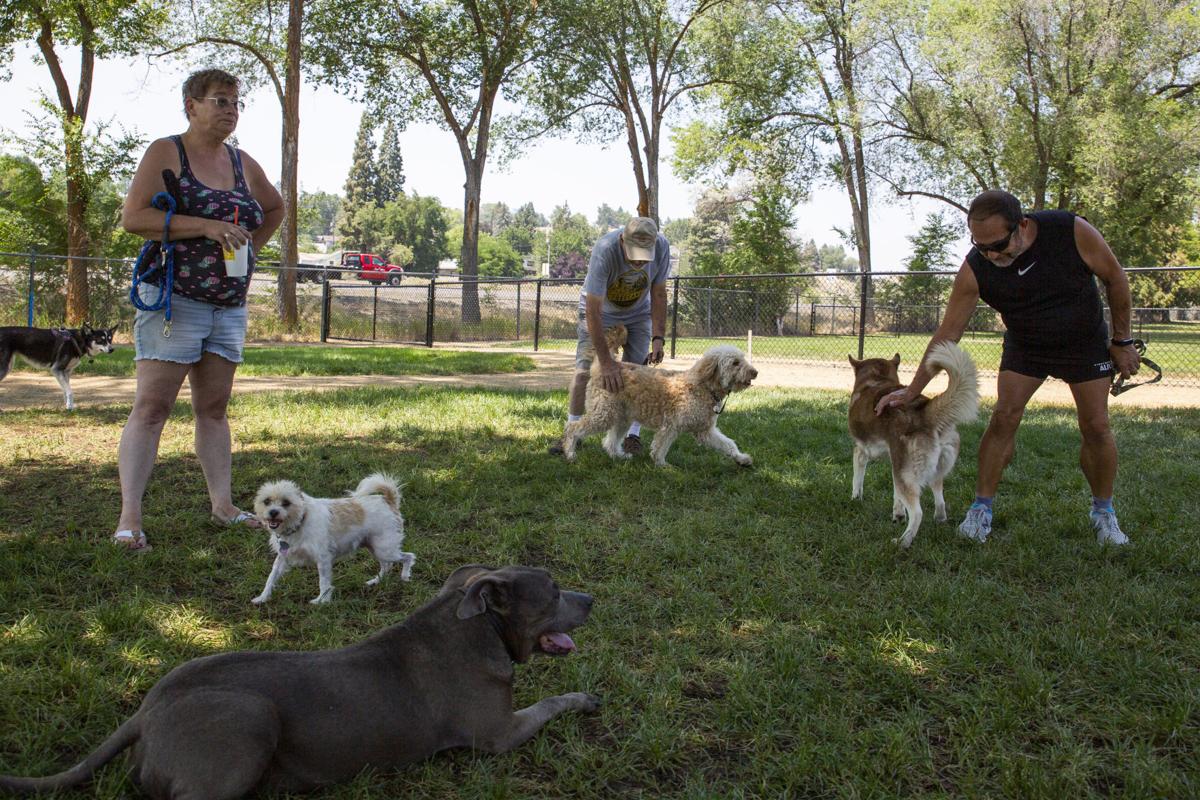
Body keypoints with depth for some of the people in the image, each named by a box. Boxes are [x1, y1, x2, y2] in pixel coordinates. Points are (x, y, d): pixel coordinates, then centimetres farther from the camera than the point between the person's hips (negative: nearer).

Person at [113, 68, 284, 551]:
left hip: (230, 304, 6)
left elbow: (275, 209, 31)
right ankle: (129, 516, -8)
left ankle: (223, 505, 15)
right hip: (174, 299, -6)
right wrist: (205, 226, -21)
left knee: (214, 407, 10)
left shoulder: (242, 163, 13)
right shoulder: (166, 153, -3)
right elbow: (132, 217, -14)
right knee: (152, 406, -8)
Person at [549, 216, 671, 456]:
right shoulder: (605, 250, -38)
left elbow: (658, 294, -13)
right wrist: (606, 362, -38)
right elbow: (593, 310, -37)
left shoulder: (661, 246, -27)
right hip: (599, 311, -2)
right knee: (584, 371, -7)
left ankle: (633, 435, 0)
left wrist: (658, 338, -21)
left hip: (638, 314, 2)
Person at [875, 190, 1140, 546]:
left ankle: (1103, 512, 16)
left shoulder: (1073, 232, -30)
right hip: (1024, 345, 1)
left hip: (1085, 343, 0)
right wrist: (912, 390, -19)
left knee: (1096, 427, -3)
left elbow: (1115, 278, -12)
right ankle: (981, 509, -3)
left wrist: (1122, 340, -6)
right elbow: (947, 333, -19)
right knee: (1003, 417, -13)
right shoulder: (975, 269, -26)